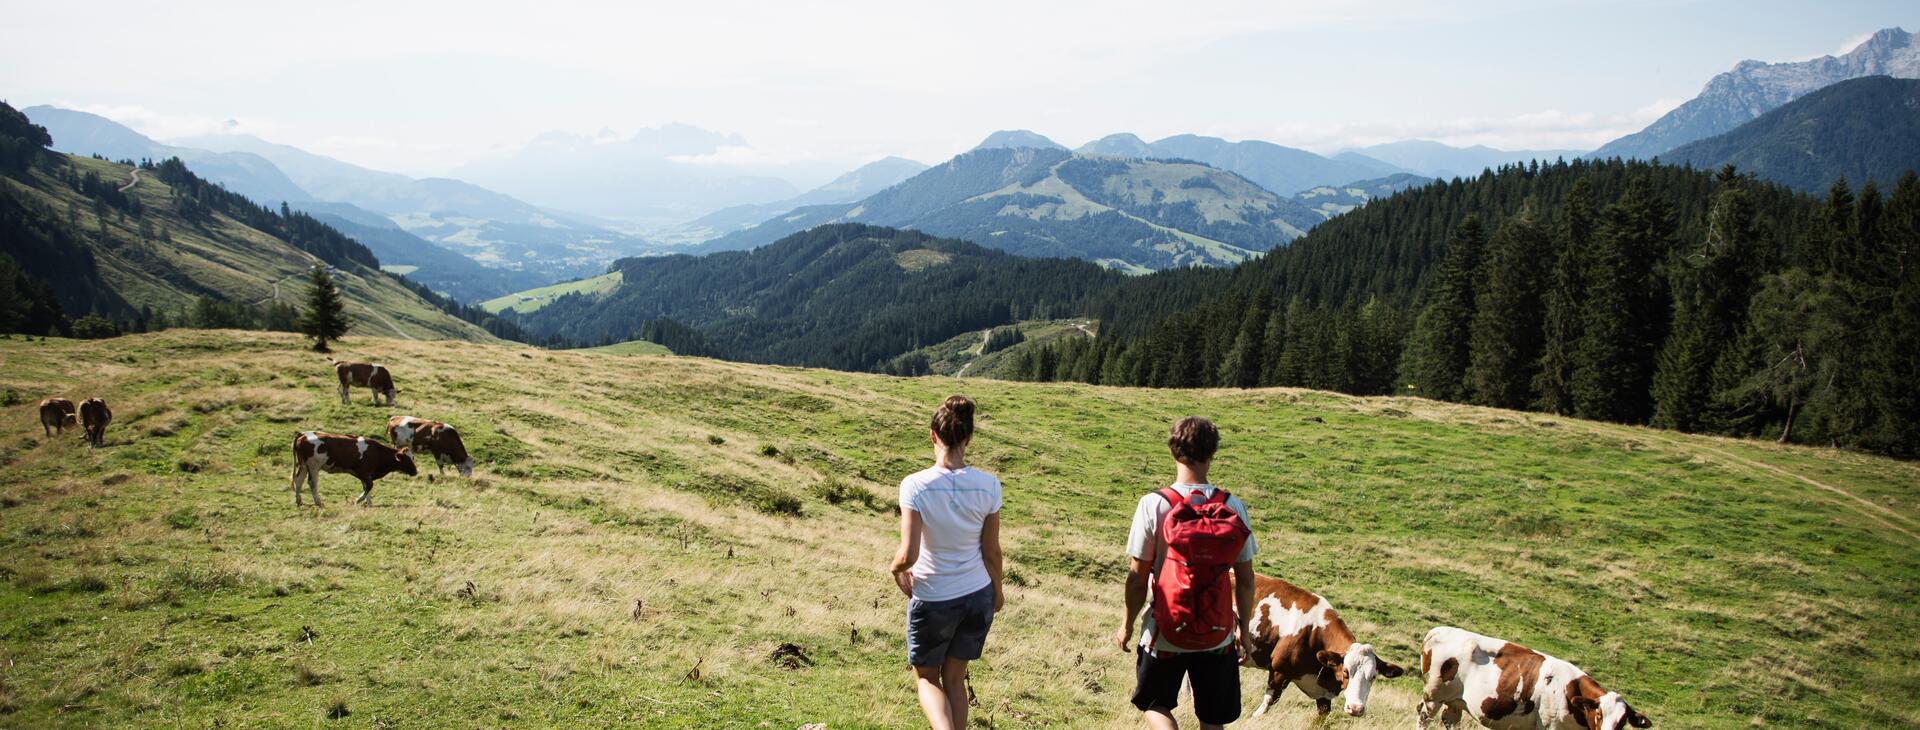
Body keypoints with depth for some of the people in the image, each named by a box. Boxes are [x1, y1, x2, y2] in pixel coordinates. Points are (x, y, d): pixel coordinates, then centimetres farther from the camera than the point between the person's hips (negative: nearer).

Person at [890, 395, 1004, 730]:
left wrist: (896, 569, 1)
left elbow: (908, 555, -22)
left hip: (932, 600, -3)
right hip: (978, 596, 3)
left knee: (926, 677, 19)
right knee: (954, 677, 22)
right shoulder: (988, 485, -11)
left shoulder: (915, 486, -20)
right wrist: (997, 590, 16)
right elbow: (991, 552, -2)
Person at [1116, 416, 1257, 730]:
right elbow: (1245, 578, -2)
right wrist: (1243, 628, 12)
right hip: (1218, 634, 2)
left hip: (1165, 633, -2)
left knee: (1155, 705, 20)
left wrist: (1128, 624, 4)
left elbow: (1138, 576, -10)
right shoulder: (1232, 507, -8)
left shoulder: (1153, 505, -14)